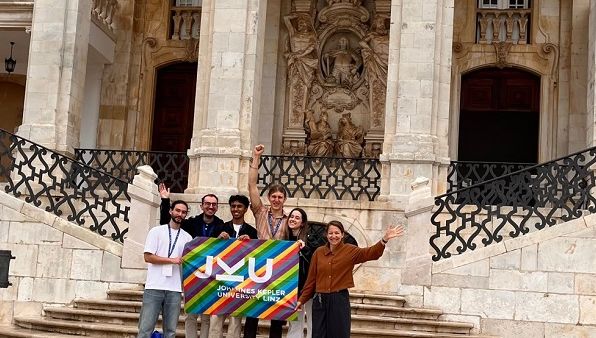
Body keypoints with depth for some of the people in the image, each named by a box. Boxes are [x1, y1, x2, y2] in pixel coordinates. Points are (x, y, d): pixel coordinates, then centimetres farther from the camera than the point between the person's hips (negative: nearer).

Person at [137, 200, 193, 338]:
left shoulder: (187, 237, 13)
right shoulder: (156, 231, 4)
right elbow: (148, 257, -4)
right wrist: (172, 260, -7)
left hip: (175, 289, 3)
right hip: (154, 287, -3)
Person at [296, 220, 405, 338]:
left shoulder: (350, 251, -1)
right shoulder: (318, 252, 5)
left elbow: (371, 253, -16)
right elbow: (311, 279, 9)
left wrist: (384, 240, -32)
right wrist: (302, 299, 8)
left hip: (340, 300, -2)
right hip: (320, 300, 2)